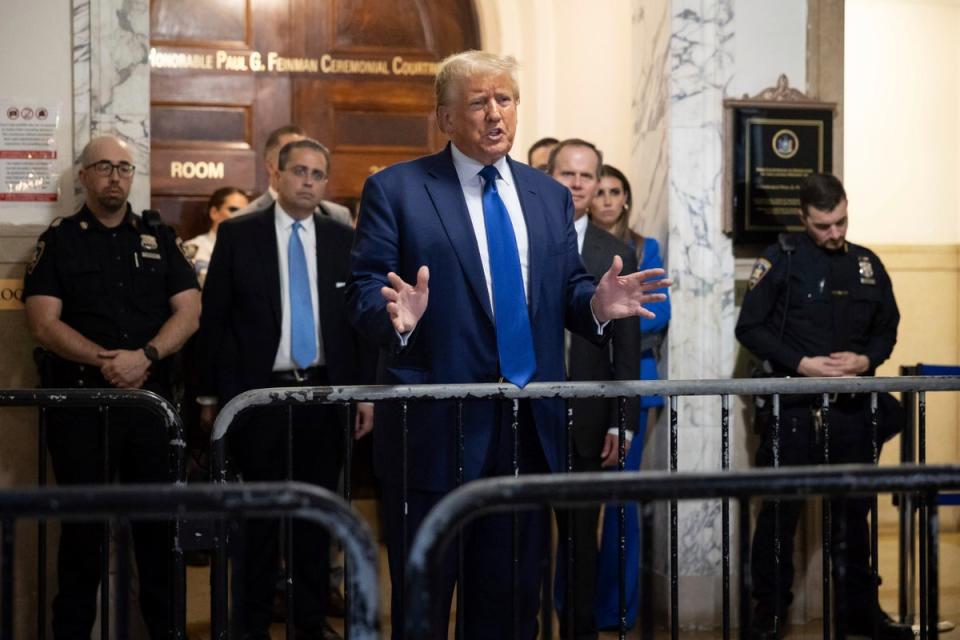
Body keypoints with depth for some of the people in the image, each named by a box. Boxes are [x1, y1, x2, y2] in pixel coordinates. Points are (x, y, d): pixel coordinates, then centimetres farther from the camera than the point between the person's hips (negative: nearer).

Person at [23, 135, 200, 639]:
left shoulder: (159, 238, 11)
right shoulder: (59, 241, 5)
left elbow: (188, 312, 3)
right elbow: (44, 323, -5)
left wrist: (144, 357, -13)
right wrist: (104, 360, -18)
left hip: (151, 397, 2)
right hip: (79, 401, -2)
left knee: (159, 521, 6)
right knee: (82, 524, 3)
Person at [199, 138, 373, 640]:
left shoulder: (345, 240, 7)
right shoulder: (238, 235, 0)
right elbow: (213, 319, 1)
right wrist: (212, 395, -1)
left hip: (325, 395, 2)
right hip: (259, 392, -2)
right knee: (259, 512, 4)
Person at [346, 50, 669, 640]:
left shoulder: (551, 197, 13)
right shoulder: (395, 190, -1)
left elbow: (566, 291, 11)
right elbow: (363, 290, -7)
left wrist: (597, 303, -11)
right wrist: (396, 315, -29)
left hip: (530, 429, 5)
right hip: (437, 427, -4)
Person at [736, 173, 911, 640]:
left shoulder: (867, 265, 10)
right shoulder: (781, 259, -3)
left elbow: (887, 329, 15)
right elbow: (750, 327, -6)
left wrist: (866, 360, -6)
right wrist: (801, 364, -15)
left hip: (851, 407, 4)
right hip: (791, 407, -4)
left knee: (854, 511, 11)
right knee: (779, 511, 1)